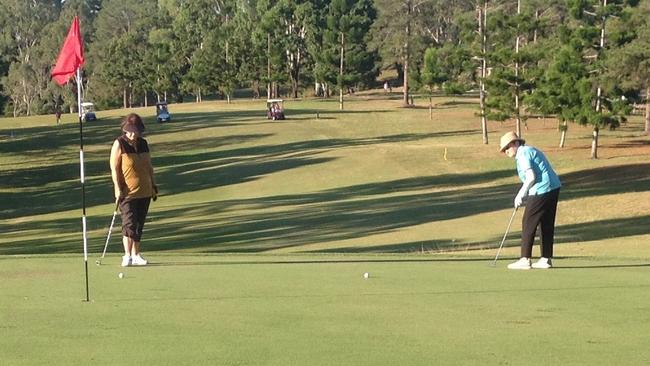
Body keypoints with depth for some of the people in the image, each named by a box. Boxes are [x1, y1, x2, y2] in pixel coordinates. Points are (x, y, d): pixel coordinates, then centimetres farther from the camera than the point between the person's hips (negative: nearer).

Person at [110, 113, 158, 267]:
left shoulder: (143, 143, 10)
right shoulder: (119, 144, -6)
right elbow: (114, 168, -8)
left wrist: (153, 185, 18)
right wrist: (118, 189, -16)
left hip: (144, 192, 6)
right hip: (127, 192, -6)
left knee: (139, 223, 10)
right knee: (129, 223, -13)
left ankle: (136, 254, 17)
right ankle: (127, 256, -16)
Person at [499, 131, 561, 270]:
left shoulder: (523, 154, -8)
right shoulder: (530, 151, 22)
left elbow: (531, 177, -18)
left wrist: (520, 195, -8)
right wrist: (525, 196, 14)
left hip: (541, 191, -10)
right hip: (553, 188, 10)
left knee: (528, 224, -3)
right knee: (547, 224, 12)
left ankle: (525, 259, -2)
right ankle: (546, 259, 15)